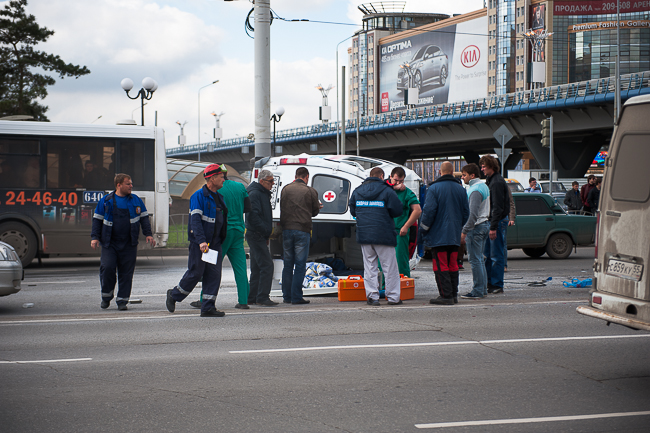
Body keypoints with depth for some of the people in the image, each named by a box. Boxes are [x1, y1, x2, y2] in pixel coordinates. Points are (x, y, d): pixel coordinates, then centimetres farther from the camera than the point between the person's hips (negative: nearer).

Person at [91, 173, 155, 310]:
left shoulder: (136, 200, 9)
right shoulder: (106, 201, 3)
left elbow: (144, 218, 15)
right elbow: (97, 219, 8)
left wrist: (148, 234, 4)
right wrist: (95, 237, -1)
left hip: (129, 244, 2)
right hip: (110, 243, -2)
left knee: (126, 272, 0)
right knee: (107, 267, -13)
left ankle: (122, 300, 9)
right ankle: (106, 296, 8)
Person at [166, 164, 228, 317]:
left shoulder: (219, 197, 15)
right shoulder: (198, 196, -9)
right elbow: (195, 220, -18)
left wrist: (221, 241, 18)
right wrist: (201, 241, -27)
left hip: (215, 244, 7)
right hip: (199, 244, -7)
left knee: (214, 274, 0)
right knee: (195, 273, -2)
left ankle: (208, 307, 3)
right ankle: (173, 295, 19)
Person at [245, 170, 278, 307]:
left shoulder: (264, 194, 19)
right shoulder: (255, 194, -13)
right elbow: (253, 216, -23)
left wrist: (267, 232, 16)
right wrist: (265, 230, -19)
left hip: (259, 236, 11)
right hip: (256, 235, -11)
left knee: (257, 268, 13)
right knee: (266, 265, -14)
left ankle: (252, 297, 17)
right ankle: (262, 297, -14)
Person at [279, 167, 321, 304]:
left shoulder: (286, 189, 4)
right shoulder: (310, 191, -3)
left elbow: (282, 207, 13)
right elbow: (315, 211, 7)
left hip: (287, 229, 3)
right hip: (302, 230, -3)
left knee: (288, 264, 11)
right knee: (300, 265, 0)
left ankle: (287, 296, 13)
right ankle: (296, 297, -3)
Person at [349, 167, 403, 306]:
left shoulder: (357, 191, 8)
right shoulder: (387, 191, -6)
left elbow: (352, 211, 16)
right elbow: (397, 211, -4)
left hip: (364, 235, 4)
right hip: (384, 235, -4)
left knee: (369, 266, 9)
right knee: (390, 267, 4)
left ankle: (372, 296, 5)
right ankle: (393, 297, 6)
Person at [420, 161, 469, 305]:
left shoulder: (434, 188, -9)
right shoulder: (460, 189, 8)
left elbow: (429, 211, -13)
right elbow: (466, 212, 12)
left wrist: (424, 229, -1)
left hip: (439, 234, -6)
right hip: (455, 234, 6)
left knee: (441, 266, -5)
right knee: (453, 265, 12)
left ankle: (446, 296, -8)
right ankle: (454, 294, 15)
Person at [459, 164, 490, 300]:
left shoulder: (475, 190, -17)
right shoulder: (484, 186, 15)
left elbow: (473, 214, -22)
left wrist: (464, 231, -20)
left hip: (476, 227, -10)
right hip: (484, 224, 10)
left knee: (475, 260, -7)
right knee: (480, 259, 14)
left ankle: (477, 291, -6)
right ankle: (483, 289, 18)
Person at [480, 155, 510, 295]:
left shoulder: (497, 182, -15)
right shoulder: (489, 181, 16)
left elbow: (498, 207, -20)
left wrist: (493, 227, -22)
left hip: (498, 221, -10)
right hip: (490, 221, 10)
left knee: (496, 256, -5)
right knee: (487, 254, 13)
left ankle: (497, 286, -1)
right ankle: (489, 282, 20)